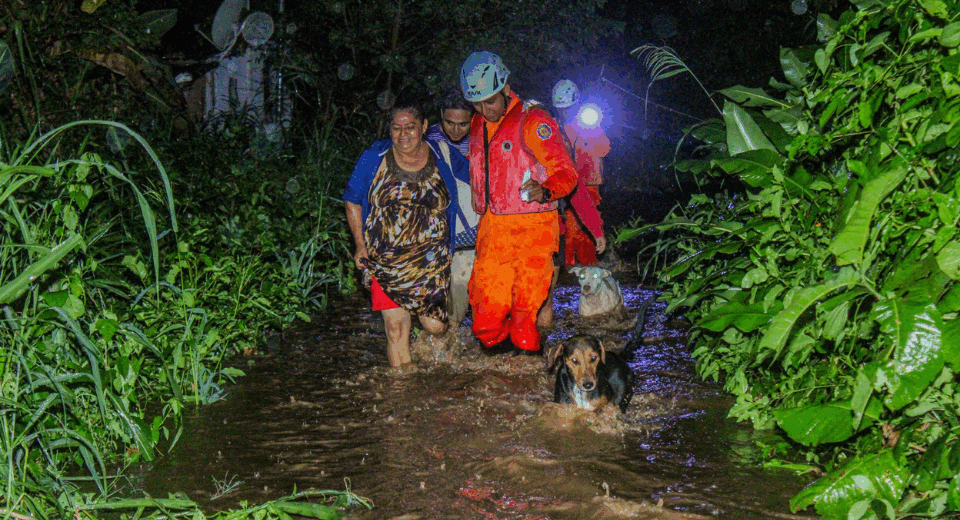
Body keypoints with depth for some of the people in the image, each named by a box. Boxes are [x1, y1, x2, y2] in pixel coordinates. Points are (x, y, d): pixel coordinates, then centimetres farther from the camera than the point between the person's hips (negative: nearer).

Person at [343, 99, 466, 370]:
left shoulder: (442, 156, 1)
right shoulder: (374, 158, -1)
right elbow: (352, 201, 8)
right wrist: (360, 245, 2)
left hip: (431, 260, 1)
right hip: (385, 258, -1)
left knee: (435, 326, 0)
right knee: (396, 327, -5)